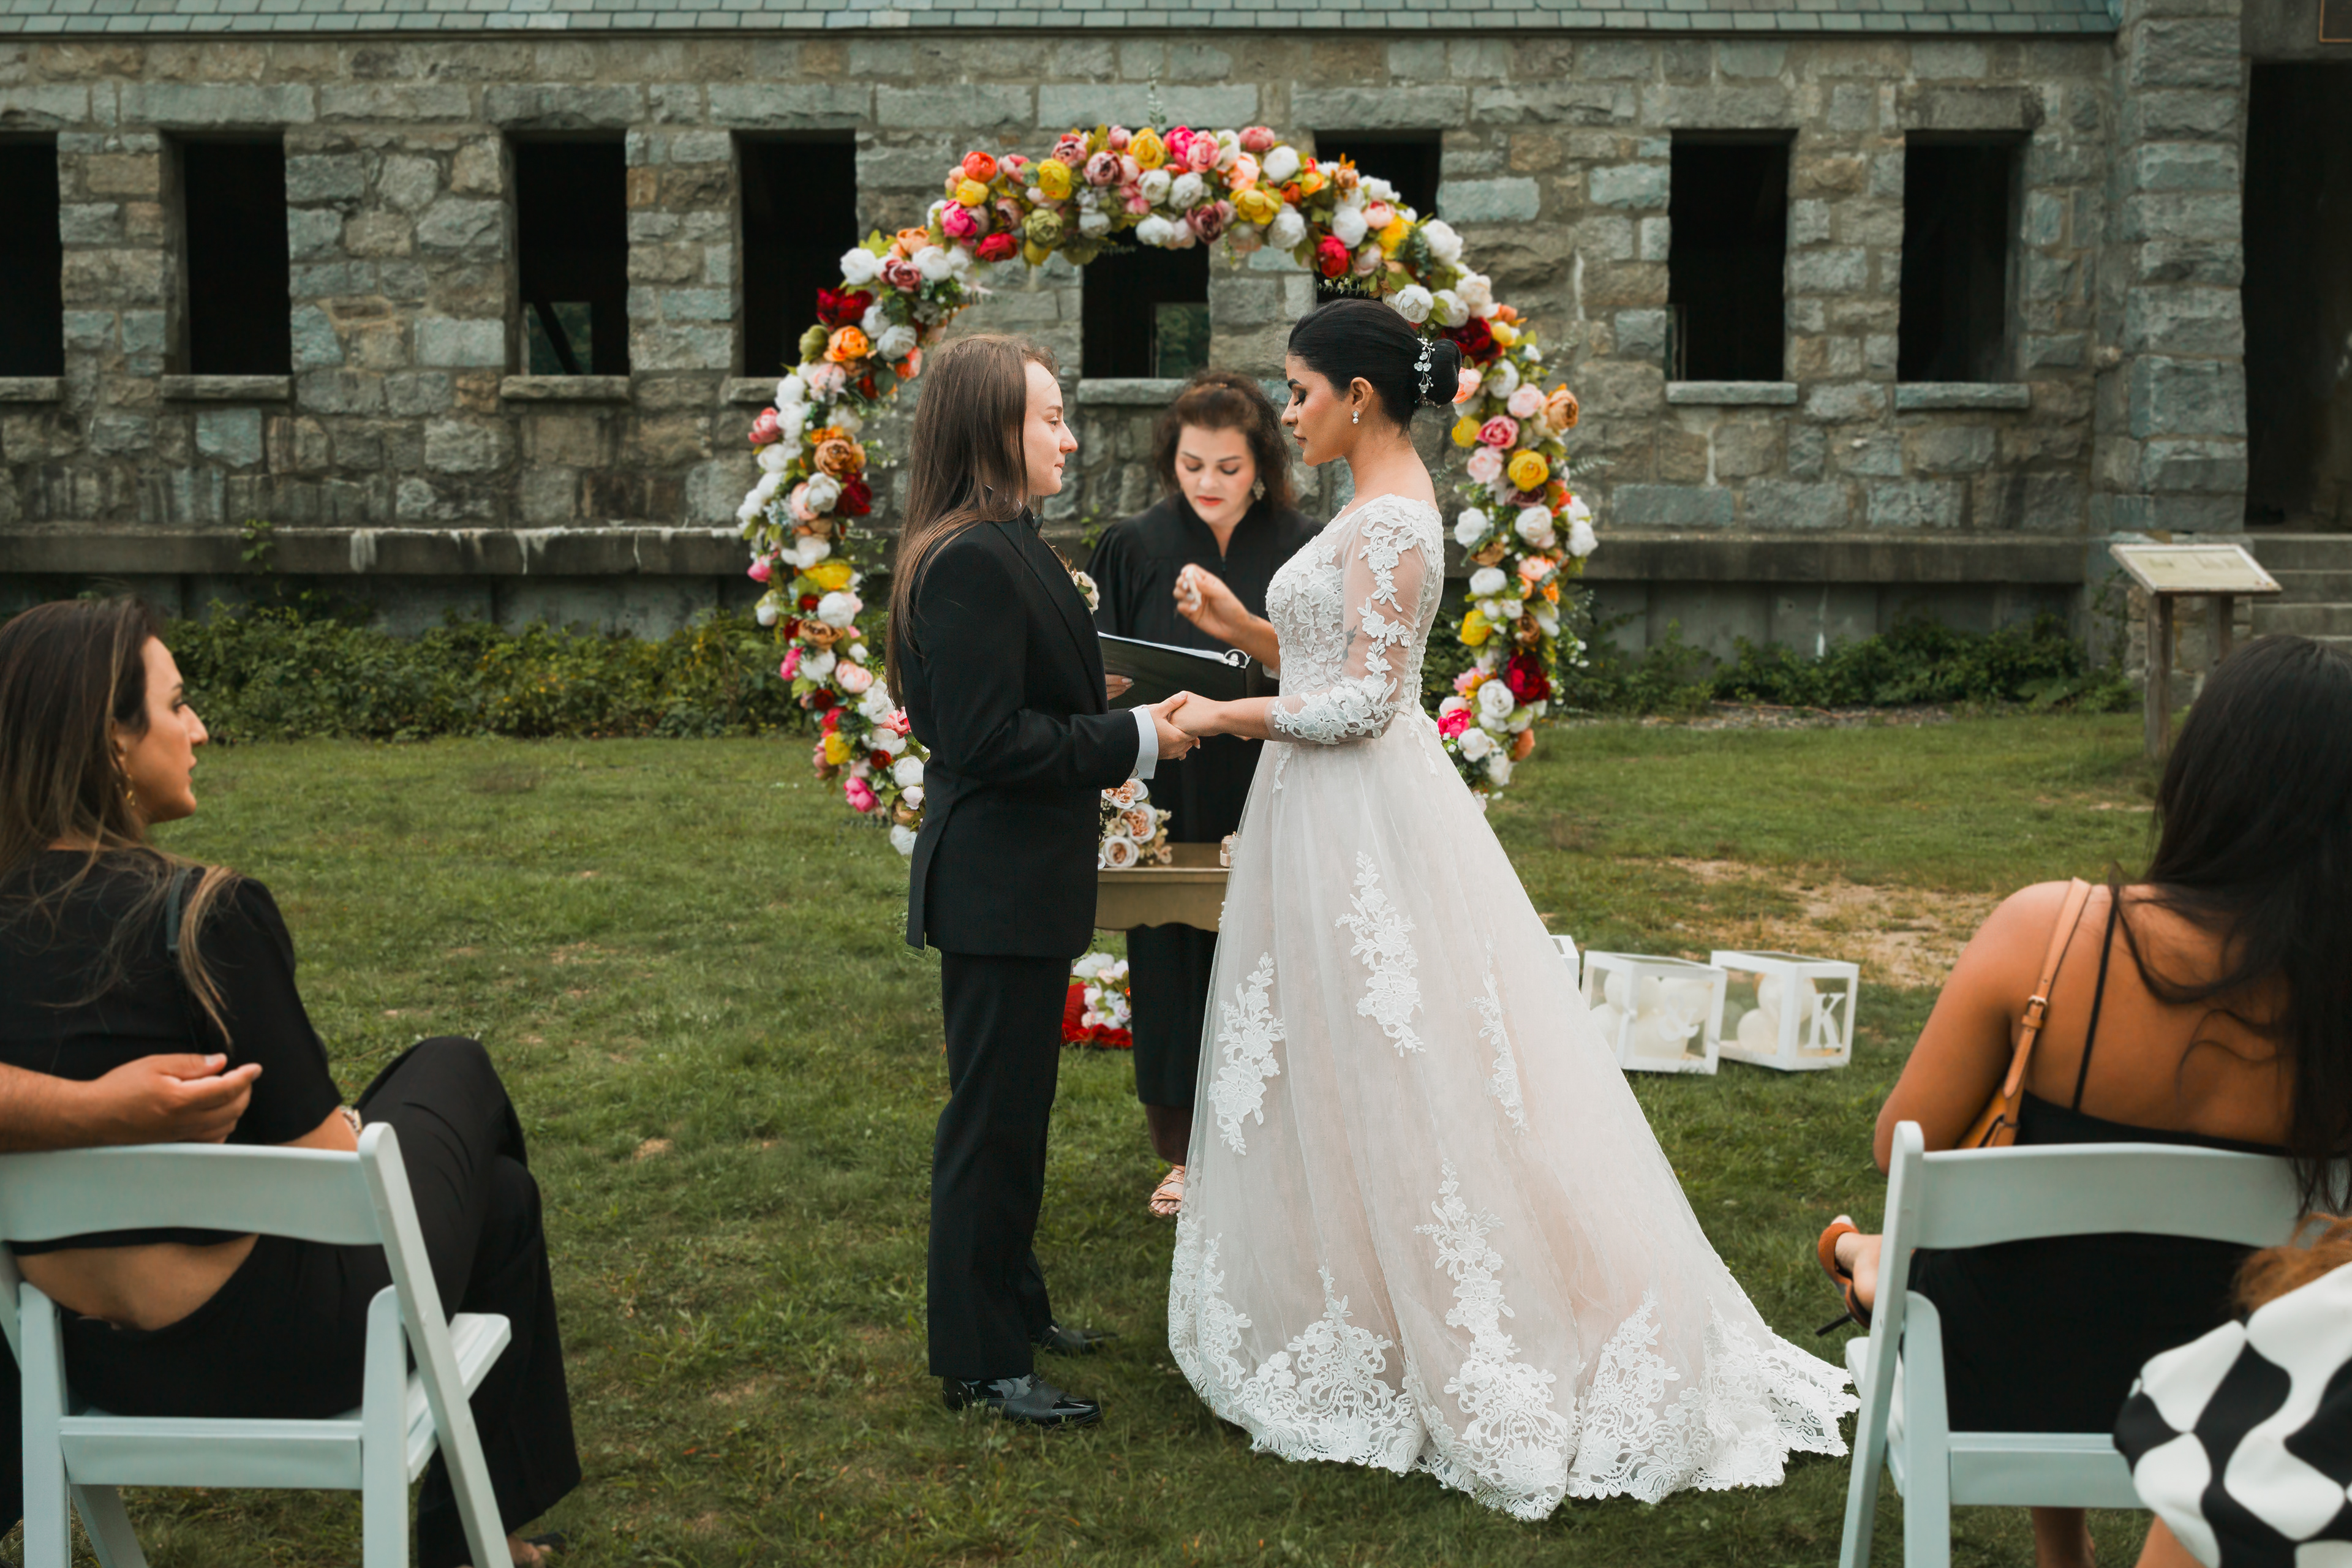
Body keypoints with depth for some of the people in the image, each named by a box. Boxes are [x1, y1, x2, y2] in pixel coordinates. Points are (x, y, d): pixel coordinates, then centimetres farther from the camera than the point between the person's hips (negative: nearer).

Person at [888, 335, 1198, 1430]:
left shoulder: (1005, 548, 12)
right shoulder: (971, 560, -21)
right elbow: (987, 741, -25)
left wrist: (1123, 733, 7)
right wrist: (1132, 741, -19)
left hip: (1021, 880, 11)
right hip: (997, 884, -11)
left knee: (1016, 1109, 21)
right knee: (994, 1119, 1)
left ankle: (1011, 1307, 36)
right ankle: (979, 1361, 13)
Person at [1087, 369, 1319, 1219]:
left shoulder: (1302, 550, -2)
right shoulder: (1135, 546, 0)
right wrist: (1112, 687, -15)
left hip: (1269, 796, -1)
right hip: (1171, 803, 1)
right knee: (1175, 960, 8)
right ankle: (1189, 1149, 22)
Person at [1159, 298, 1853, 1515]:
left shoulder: (1388, 523, -17)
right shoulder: (1379, 508, 14)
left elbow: (1365, 700, -21)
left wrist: (1227, 715, -12)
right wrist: (1240, 625, 7)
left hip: (1363, 827, -10)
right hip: (1335, 821, 10)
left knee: (1379, 1079, 0)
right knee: (1342, 1077, 15)